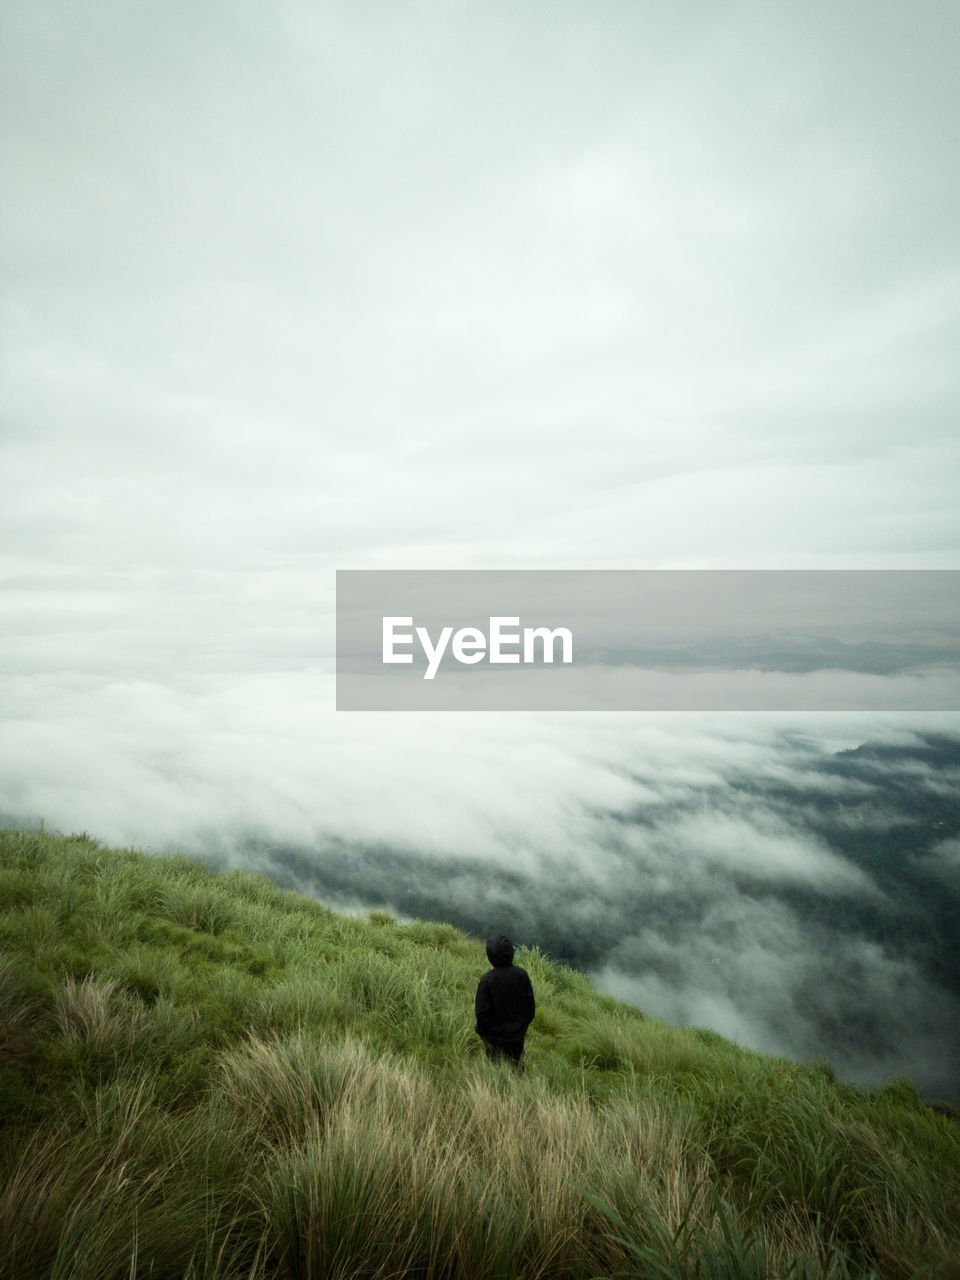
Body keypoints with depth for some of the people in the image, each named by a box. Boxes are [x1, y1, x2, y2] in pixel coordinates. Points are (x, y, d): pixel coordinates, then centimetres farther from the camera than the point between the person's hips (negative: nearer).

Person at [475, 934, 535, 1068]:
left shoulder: (487, 980, -26)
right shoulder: (522, 974, -14)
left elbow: (482, 1011, -18)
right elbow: (531, 1002, -2)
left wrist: (481, 1031, 0)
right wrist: (525, 1023, 13)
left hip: (495, 1036, -3)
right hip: (518, 1033, 3)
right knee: (516, 1063, 24)